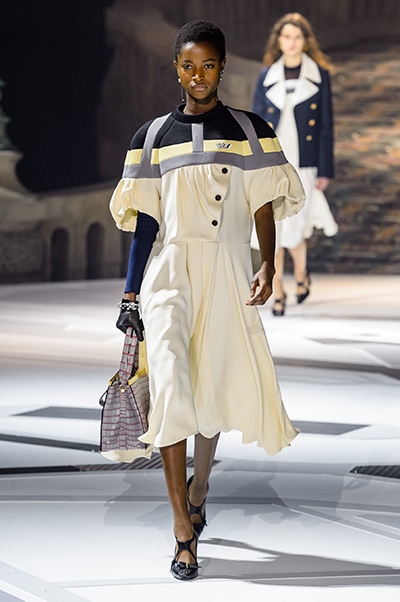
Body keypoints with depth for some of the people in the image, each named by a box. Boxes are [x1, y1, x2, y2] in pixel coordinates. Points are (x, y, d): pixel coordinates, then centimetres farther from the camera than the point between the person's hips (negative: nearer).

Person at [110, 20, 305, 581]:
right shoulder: (153, 136, 10)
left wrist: (268, 265, -12)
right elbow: (145, 219, 9)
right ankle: (184, 530, -10)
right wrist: (131, 292, 5)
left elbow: (264, 204, 2)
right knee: (170, 384, -13)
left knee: (216, 388, 5)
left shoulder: (251, 130, 8)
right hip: (170, 270, 0)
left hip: (228, 271, 0)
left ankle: (198, 486, 35)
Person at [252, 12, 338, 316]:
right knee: (272, 229, 0)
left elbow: (326, 124, 1)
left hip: (303, 164, -2)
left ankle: (301, 273, 27)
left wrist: (325, 170, -2)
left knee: (293, 229, -5)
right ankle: (278, 292, 12)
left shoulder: (319, 74, 1)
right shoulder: (267, 75, 5)